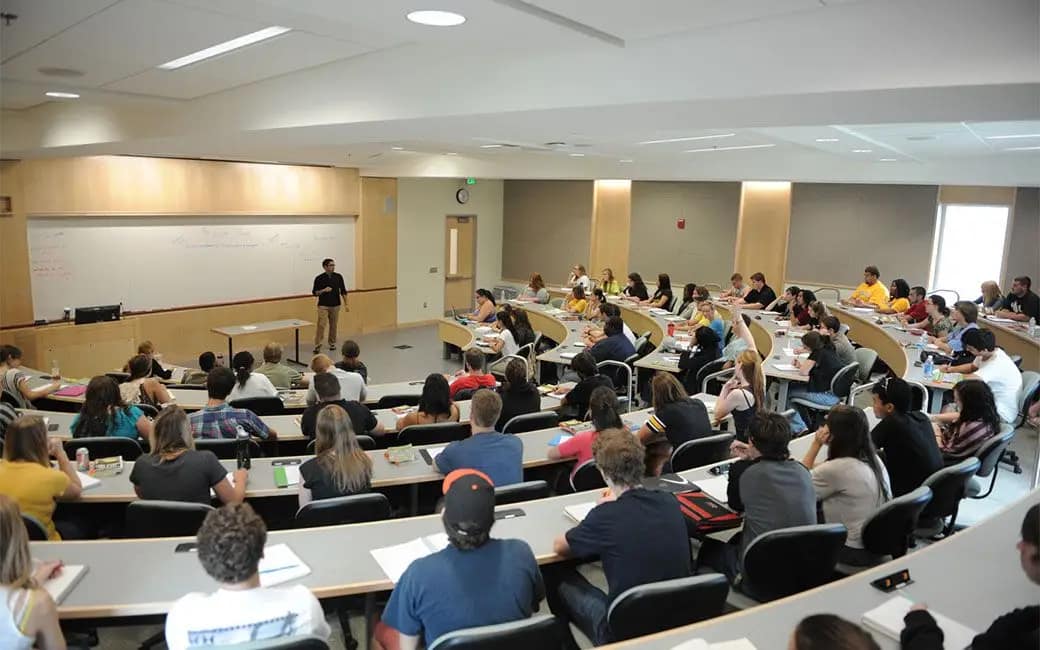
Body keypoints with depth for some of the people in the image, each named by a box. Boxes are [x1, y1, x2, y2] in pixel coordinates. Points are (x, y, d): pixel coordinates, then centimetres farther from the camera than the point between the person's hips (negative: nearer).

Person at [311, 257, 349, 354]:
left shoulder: (338, 277, 1)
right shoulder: (319, 278, -6)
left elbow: (343, 291, 6)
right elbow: (314, 292, -2)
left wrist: (346, 304, 3)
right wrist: (324, 290, -20)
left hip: (335, 305, 3)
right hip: (323, 306, -3)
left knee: (333, 325, 10)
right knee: (321, 325, -12)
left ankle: (332, 343, 25)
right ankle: (317, 346, -10)